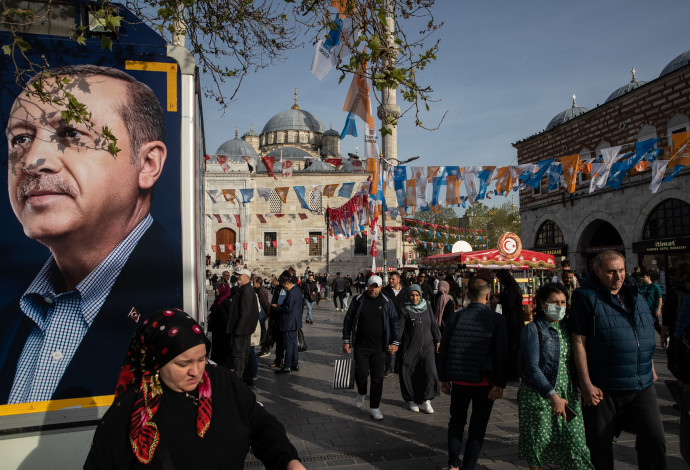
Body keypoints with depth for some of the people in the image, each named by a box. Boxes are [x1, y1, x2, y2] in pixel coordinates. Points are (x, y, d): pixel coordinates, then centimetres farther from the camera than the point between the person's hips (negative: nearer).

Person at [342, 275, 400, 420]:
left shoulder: (386, 302, 4)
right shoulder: (358, 300, 3)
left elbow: (394, 322, 6)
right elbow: (348, 320, 7)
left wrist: (395, 342, -3)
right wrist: (346, 341, 4)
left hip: (379, 348, 1)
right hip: (361, 346, 0)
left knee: (377, 378, 3)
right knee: (361, 373, -7)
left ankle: (374, 408, 17)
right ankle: (361, 393, 27)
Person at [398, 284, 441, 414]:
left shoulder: (427, 308, 7)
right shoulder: (405, 310, -5)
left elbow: (434, 325, 13)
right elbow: (399, 328, -9)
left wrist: (438, 340, 11)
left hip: (427, 347, 3)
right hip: (411, 348, -3)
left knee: (430, 372, -8)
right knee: (410, 375, 2)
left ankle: (425, 400, 8)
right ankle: (411, 400, 22)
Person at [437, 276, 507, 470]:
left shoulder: (455, 317, -2)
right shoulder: (497, 319, -8)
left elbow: (443, 350, 2)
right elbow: (502, 354, -11)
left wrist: (444, 379, 11)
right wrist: (499, 384, -6)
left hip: (459, 379, 2)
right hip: (484, 381, -2)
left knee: (456, 420, 20)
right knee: (478, 425, 12)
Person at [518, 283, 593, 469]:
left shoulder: (568, 327, 9)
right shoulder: (532, 329, -7)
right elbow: (532, 368, -13)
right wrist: (552, 396, -20)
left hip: (568, 395, 4)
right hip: (538, 396, -4)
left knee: (575, 442, -2)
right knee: (537, 444, 5)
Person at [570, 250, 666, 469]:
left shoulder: (636, 295, 10)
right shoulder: (587, 297, -9)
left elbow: (647, 335, 22)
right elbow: (578, 341, -11)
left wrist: (650, 368, 19)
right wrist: (586, 383, -14)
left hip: (642, 386, 5)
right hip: (603, 388, -4)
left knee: (655, 441, 3)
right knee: (600, 445, 8)